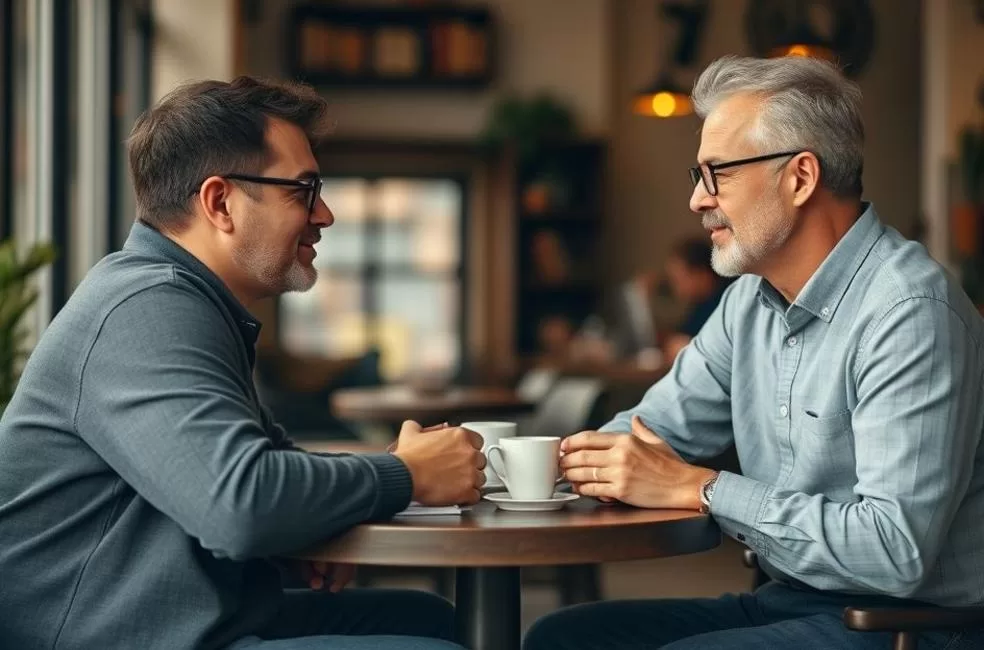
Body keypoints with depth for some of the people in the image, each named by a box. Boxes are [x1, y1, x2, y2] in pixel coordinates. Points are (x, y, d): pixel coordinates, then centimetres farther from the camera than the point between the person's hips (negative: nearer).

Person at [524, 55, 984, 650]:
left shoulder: (908, 314, -21)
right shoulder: (753, 296, 8)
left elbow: (896, 551, -27)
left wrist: (697, 488, -20)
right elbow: (654, 427, 13)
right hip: (787, 602, 9)